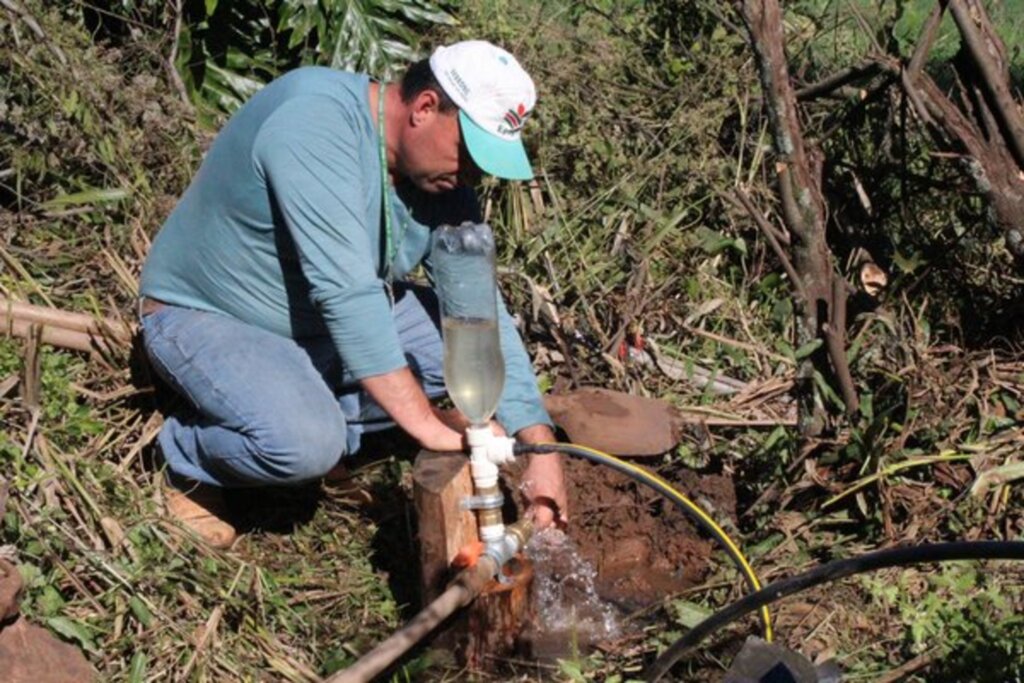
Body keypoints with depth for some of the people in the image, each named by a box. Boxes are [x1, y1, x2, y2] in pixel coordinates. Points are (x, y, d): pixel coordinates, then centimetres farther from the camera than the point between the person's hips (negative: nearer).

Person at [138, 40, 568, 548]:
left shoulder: (443, 179, -8)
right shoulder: (316, 123, -32)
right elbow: (346, 292, -39)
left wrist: (541, 448, -19)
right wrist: (426, 423, -40)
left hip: (326, 322, 8)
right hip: (206, 317, -7)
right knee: (307, 445, -33)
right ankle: (189, 458, -2)